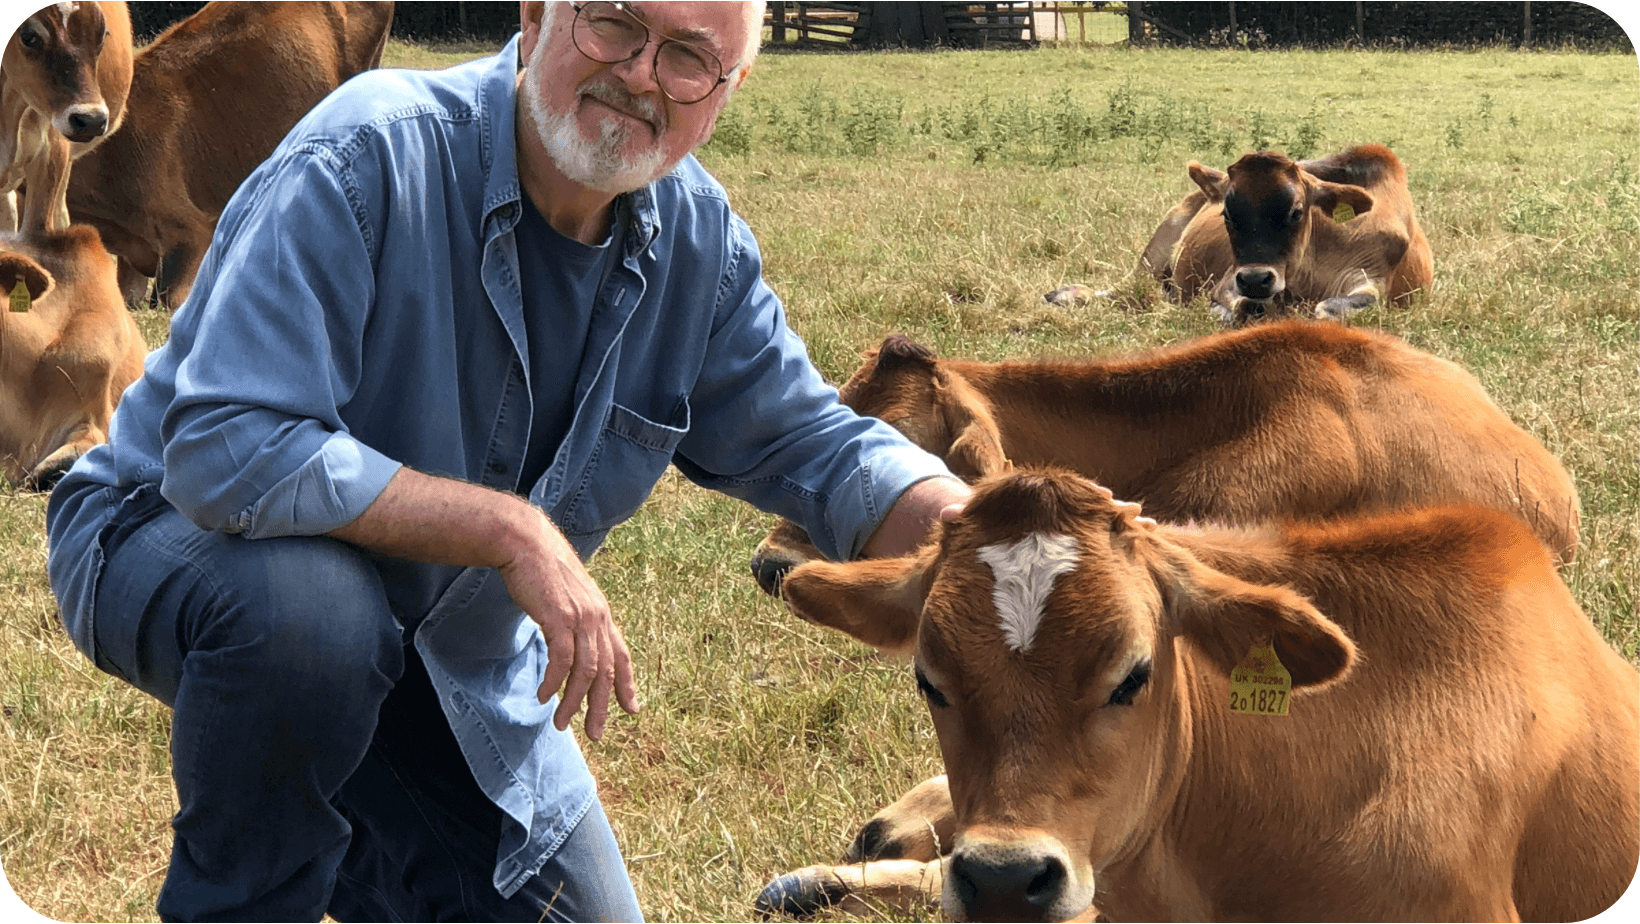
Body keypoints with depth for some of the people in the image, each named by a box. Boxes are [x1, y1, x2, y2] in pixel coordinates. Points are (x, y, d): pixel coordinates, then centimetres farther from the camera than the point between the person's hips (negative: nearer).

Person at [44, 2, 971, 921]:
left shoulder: (701, 243, -8)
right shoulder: (368, 155, -29)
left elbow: (805, 440, 1)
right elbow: (226, 453, -37)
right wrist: (513, 530, -39)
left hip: (449, 656, 6)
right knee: (310, 605, -40)